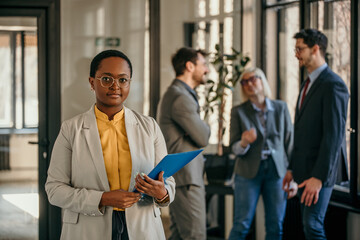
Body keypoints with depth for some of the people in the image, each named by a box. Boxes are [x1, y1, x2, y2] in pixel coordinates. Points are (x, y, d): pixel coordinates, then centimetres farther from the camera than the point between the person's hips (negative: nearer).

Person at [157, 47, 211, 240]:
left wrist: (200, 129, 2)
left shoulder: (175, 94, 21)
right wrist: (204, 127, 5)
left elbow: (199, 134, 22)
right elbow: (203, 138, -15)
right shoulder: (181, 98, -16)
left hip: (180, 176, 11)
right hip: (185, 179, -11)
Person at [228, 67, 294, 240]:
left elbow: (290, 143, 7)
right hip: (249, 172, -1)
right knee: (241, 226, -5)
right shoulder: (238, 111, 3)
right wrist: (243, 143, -23)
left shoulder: (281, 108, 6)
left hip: (277, 171, 1)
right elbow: (233, 147, 1)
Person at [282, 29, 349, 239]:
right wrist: (293, 168, 17)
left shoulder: (333, 85, -14)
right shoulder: (308, 84, 16)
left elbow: (334, 135, -20)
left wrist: (319, 177, -23)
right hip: (304, 169, 9)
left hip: (319, 173, -9)